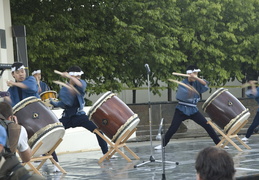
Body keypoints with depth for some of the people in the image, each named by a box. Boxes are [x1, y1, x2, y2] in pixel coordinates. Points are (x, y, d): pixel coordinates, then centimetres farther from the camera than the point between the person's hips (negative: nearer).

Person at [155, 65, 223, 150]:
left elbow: (205, 83, -17)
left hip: (193, 110, 3)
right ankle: (163, 144, 4)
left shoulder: (196, 83, 2)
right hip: (181, 110, -3)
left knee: (207, 125, -3)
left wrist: (196, 77, -31)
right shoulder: (183, 83, -7)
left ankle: (218, 143, 5)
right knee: (172, 128, -9)